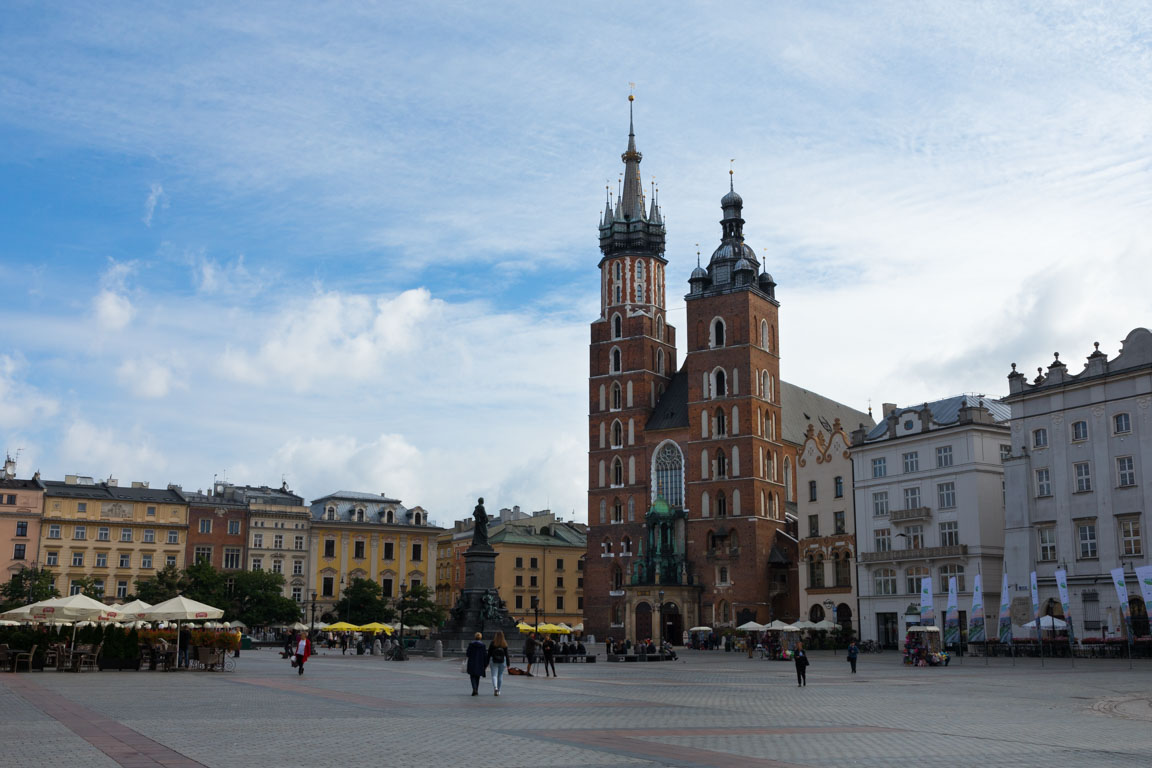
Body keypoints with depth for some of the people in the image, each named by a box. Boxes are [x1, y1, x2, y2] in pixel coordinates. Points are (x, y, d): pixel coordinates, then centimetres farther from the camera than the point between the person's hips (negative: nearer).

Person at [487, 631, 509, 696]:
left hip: (493, 661, -2)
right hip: (502, 661, 2)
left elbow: (489, 654, -3)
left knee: (494, 675, -1)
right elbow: (506, 654, -2)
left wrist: (487, 663, 4)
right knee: (500, 676, 13)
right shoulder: (505, 644, -3)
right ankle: (498, 691, 17)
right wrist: (508, 664, 4)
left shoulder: (492, 643, -5)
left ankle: (495, 688, -24)